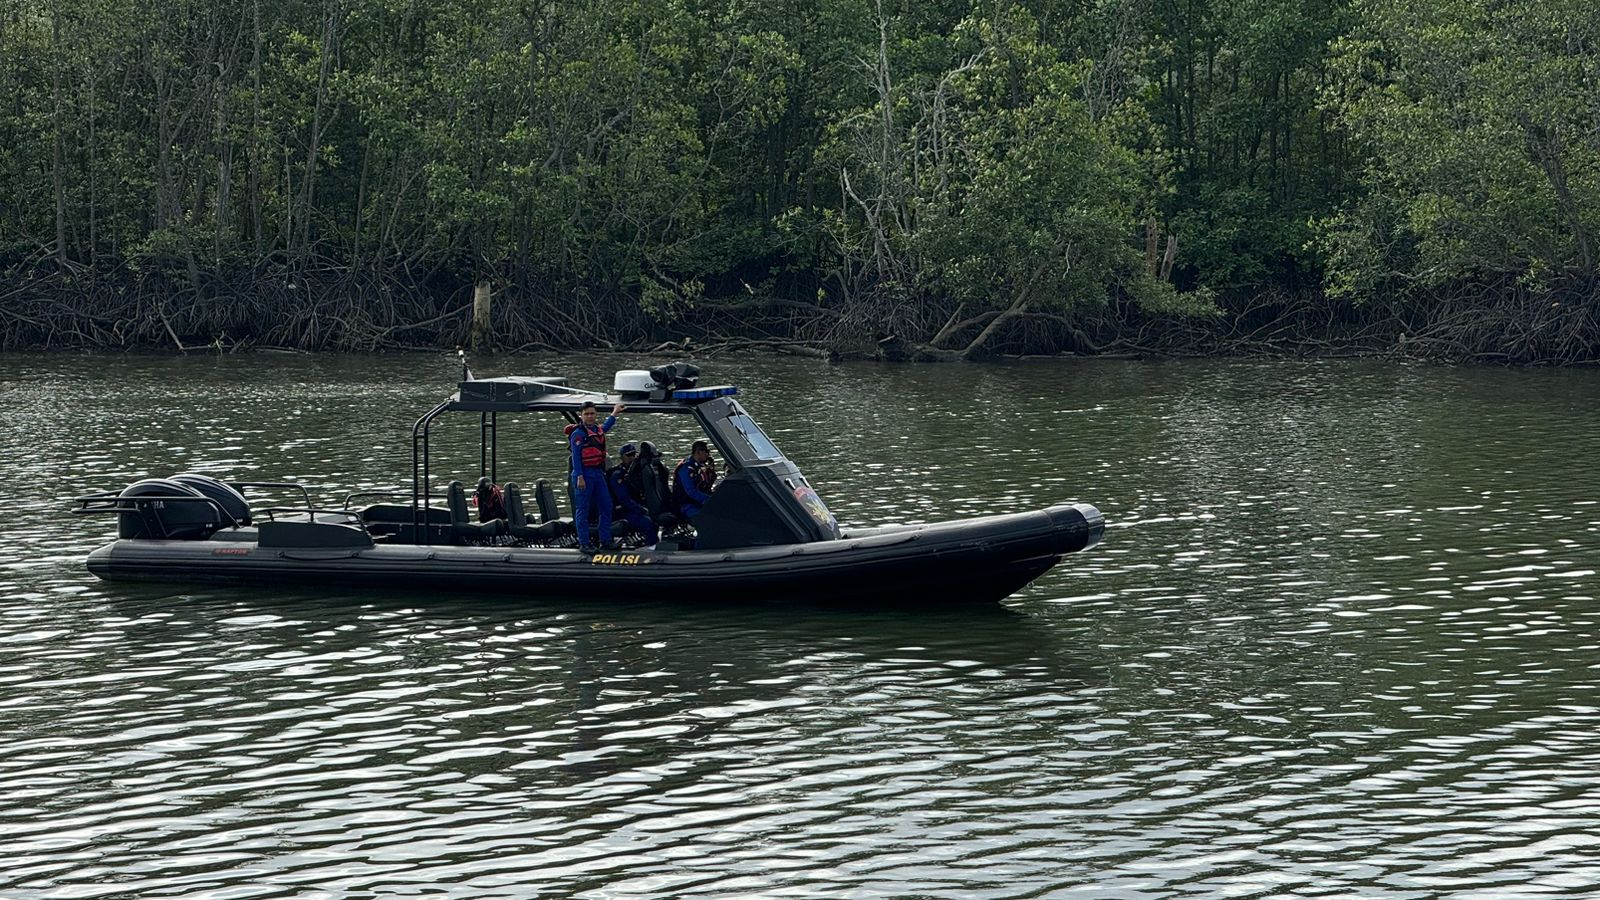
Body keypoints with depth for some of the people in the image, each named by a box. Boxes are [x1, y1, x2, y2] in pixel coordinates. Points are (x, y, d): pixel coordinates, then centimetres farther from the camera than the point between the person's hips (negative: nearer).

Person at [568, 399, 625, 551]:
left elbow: (606, 426, 40)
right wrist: (579, 477, -22)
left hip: (598, 474, 8)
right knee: (583, 510, -3)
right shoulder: (579, 433, -11)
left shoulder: (598, 430, 13)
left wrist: (614, 413, 52)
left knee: (606, 507, 10)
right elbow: (576, 457, -15)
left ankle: (605, 540, 18)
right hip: (584, 475, -8)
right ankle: (584, 543, -1)